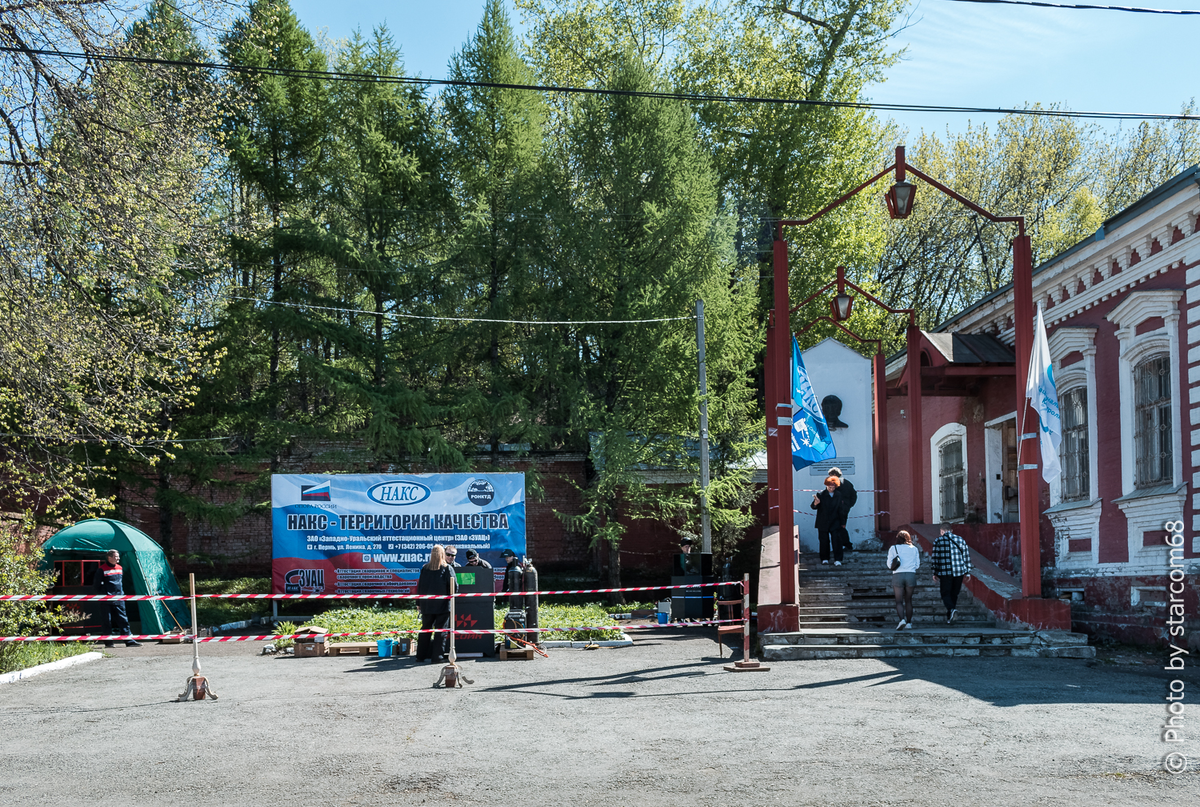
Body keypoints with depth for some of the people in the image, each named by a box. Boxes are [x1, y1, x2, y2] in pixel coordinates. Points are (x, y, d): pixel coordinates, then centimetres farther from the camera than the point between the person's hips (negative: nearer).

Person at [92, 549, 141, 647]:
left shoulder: (119, 568, 13)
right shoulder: (102, 569, -6)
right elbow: (96, 585, -2)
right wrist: (102, 595, -3)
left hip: (119, 599, 5)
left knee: (123, 620, 2)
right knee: (107, 621, 1)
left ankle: (129, 641, 0)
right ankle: (108, 642, 9)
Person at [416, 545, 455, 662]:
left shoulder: (425, 568, 3)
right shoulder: (447, 568, -5)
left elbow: (419, 586, 7)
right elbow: (453, 585, -9)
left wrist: (418, 603, 14)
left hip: (426, 605, 3)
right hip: (442, 604, -3)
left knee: (425, 629, 12)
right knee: (441, 630, 1)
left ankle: (421, 655, 14)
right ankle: (437, 656, -3)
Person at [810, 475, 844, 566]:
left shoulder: (838, 496, 4)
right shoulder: (820, 495, -2)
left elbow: (840, 510, 10)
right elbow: (813, 507, -5)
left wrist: (842, 522, 8)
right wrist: (815, 503, -29)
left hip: (835, 523, 1)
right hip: (823, 523, -1)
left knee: (837, 541, -5)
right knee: (824, 542, 6)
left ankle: (837, 560, 1)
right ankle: (824, 559, 17)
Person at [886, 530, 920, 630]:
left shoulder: (893, 548, 4)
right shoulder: (914, 549, 9)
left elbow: (889, 565, 2)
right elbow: (917, 565, 9)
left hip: (898, 575, -2)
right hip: (911, 575, 2)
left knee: (899, 601, -2)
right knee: (908, 601, 12)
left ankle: (902, 619, -22)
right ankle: (909, 623, 12)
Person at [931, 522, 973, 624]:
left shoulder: (938, 541, 0)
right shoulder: (960, 539, 9)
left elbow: (935, 558, 0)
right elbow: (966, 556, 9)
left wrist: (934, 573, 7)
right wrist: (967, 572, 13)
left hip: (945, 572, -3)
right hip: (959, 572, 3)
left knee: (946, 594, 3)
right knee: (954, 594, 14)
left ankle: (952, 609, -25)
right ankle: (950, 618, 18)